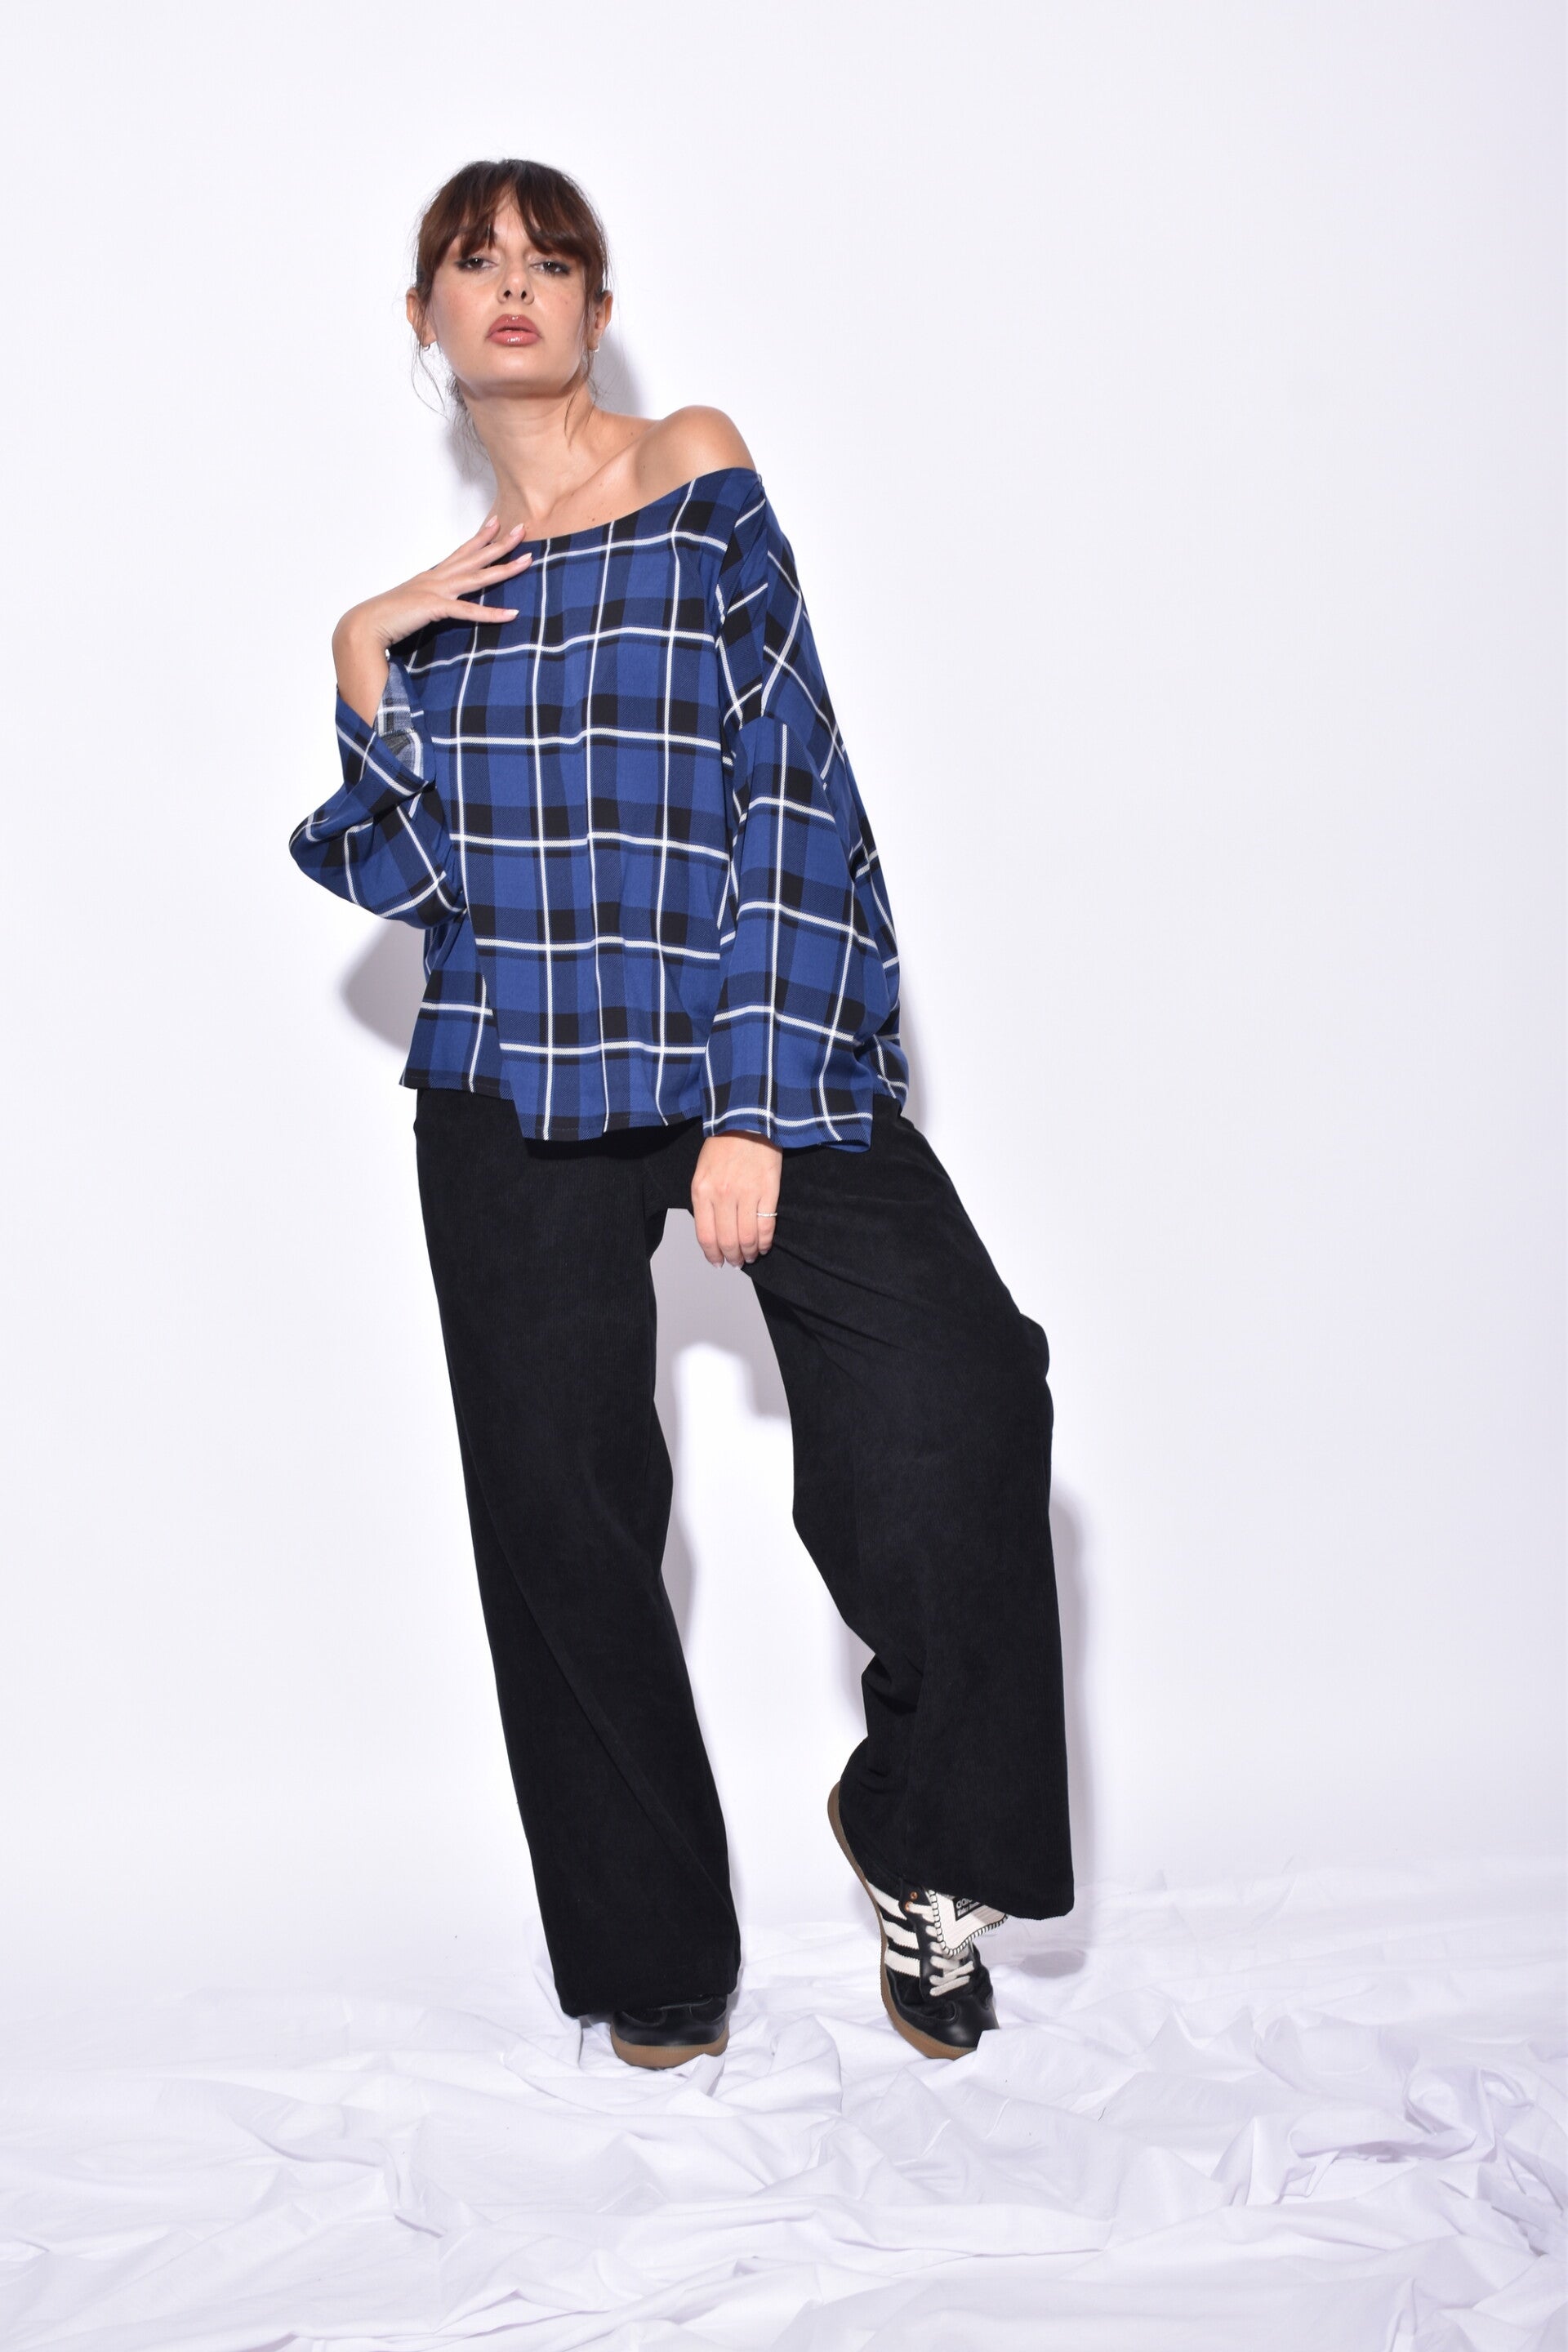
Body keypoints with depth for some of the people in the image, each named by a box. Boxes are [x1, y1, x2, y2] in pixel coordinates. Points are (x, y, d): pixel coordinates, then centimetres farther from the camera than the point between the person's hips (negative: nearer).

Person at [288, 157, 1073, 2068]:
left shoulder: (695, 477, 4)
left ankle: (918, 1835, -1)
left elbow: (789, 792, -6)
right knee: (563, 1511, 4)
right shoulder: (440, 589, 16)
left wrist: (756, 1102, -14)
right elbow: (399, 875, 11)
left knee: (958, 1388, -25)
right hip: (512, 1090, 4)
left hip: (752, 1055, -3)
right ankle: (653, 1952, 22)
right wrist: (366, 671, -3)